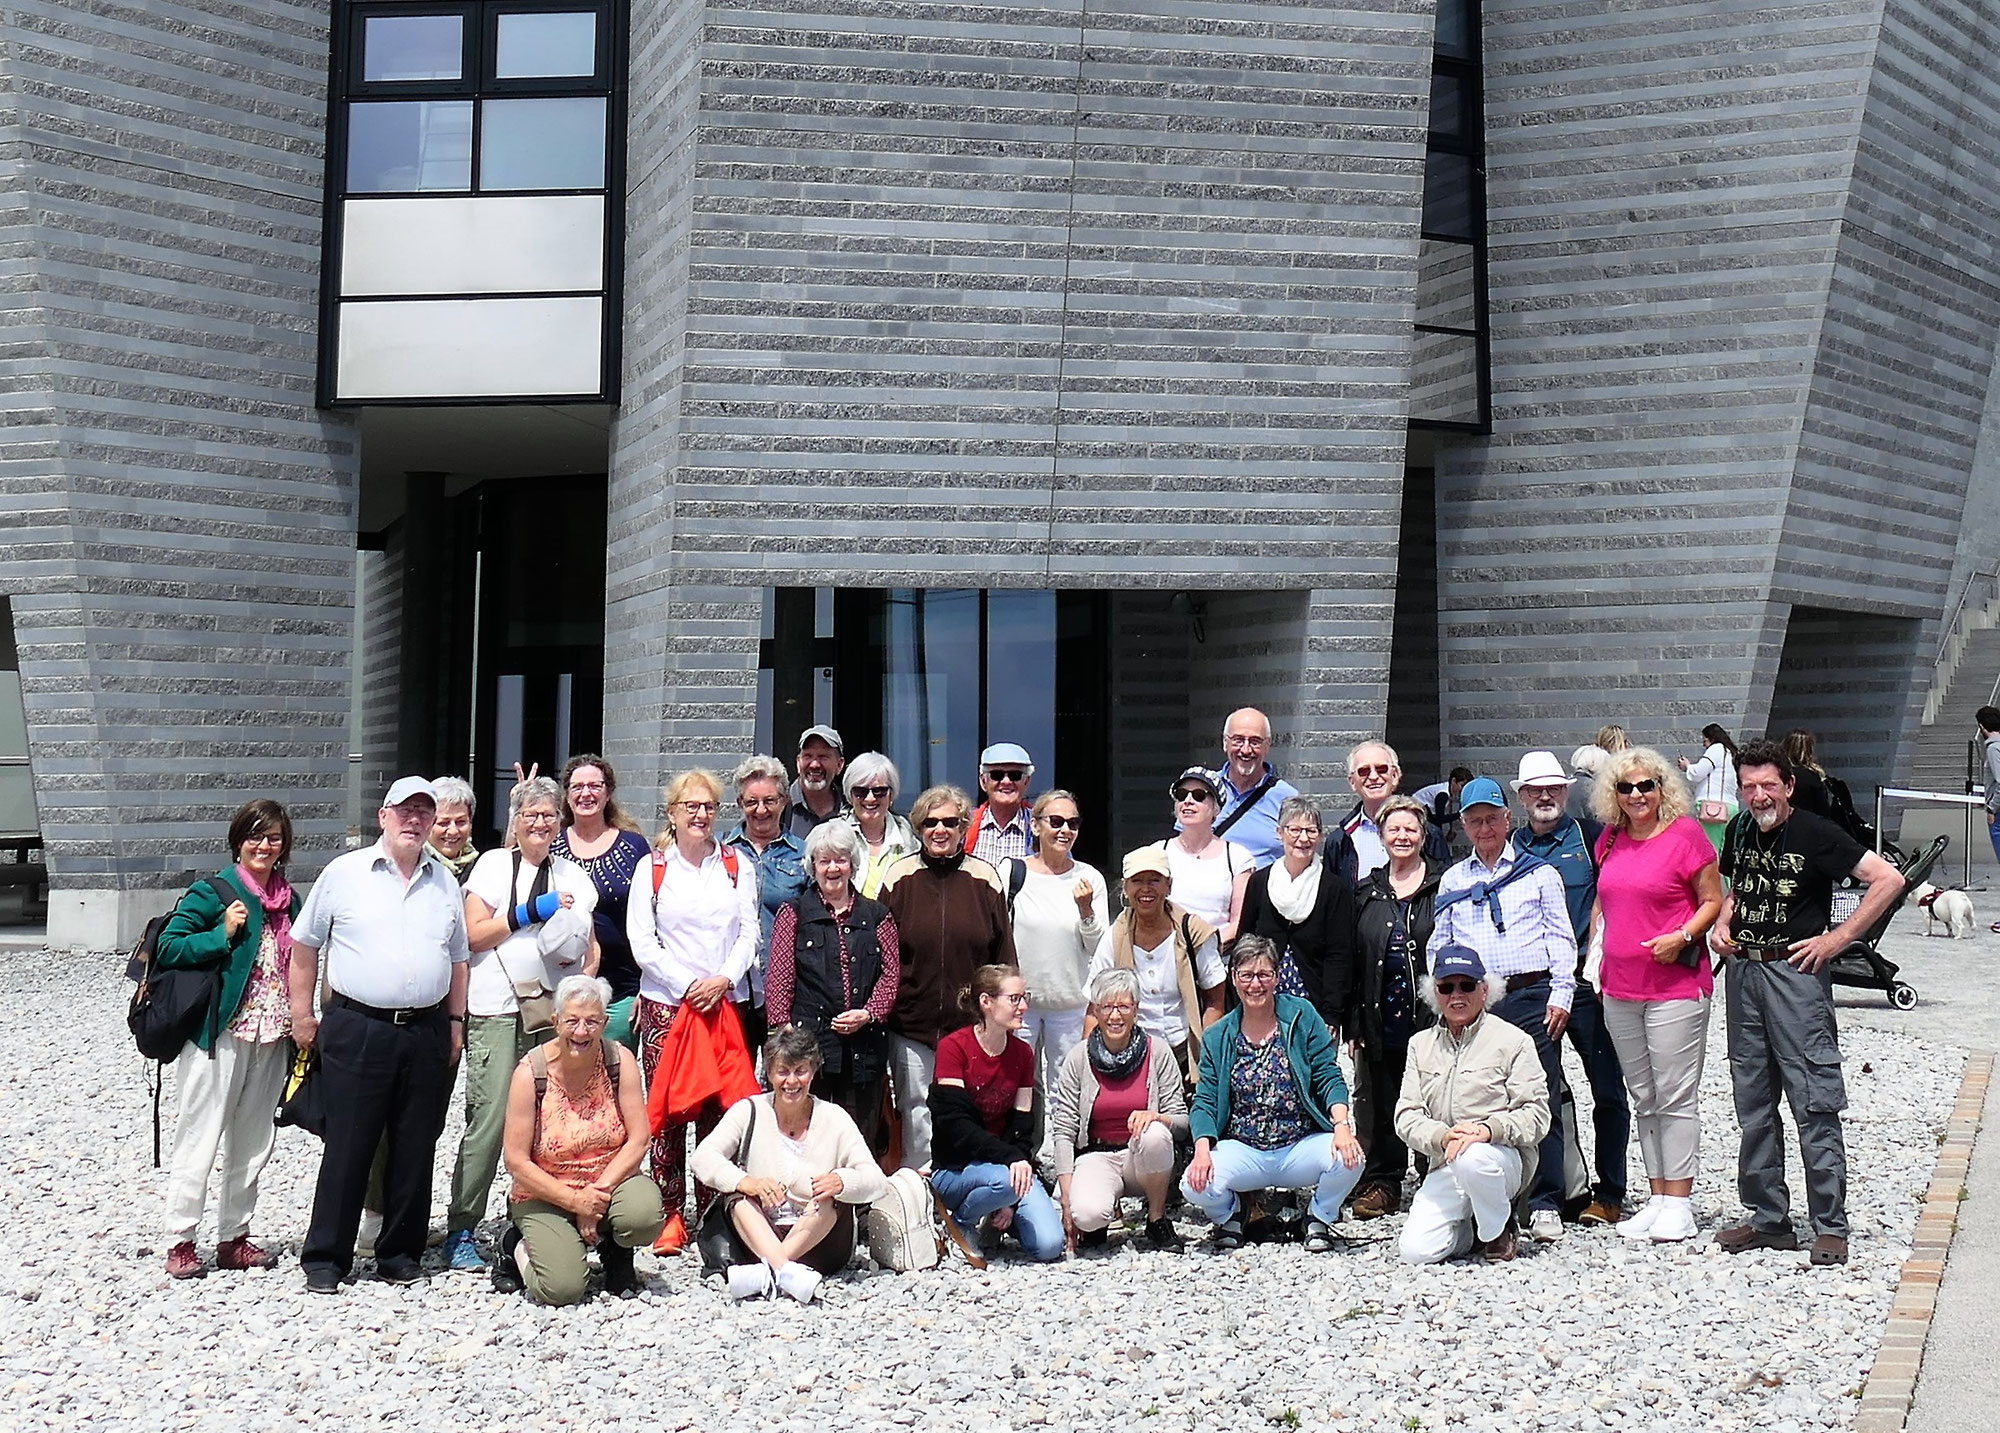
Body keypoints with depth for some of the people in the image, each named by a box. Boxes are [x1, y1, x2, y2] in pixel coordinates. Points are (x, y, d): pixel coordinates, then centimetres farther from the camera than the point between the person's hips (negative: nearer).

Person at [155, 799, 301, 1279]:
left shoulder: (287, 898, 13)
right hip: (220, 1034, -6)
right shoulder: (212, 892, -6)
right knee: (200, 1138, -3)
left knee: (252, 1142, 11)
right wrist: (223, 935, -18)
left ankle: (234, 1237, 20)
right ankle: (180, 1243, 5)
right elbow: (167, 948, -10)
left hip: (271, 1037, 6)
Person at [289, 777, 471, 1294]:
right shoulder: (344, 873, 2)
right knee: (347, 1148, -1)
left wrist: (455, 1022, 13)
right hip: (358, 1028, -3)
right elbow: (304, 945, 7)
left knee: (415, 1149, 7)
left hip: (426, 1032, 4)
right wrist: (301, 1013, 3)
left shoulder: (445, 883, 12)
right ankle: (325, 1257, 8)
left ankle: (401, 1254, 18)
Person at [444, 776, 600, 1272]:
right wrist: (532, 911, -8)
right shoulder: (493, 865, 7)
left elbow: (590, 946, 22)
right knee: (490, 1119, -8)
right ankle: (461, 1230, 0)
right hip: (497, 1010, -3)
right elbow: (474, 934, -1)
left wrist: (583, 987, 3)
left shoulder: (572, 876, 18)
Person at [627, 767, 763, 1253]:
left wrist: (723, 980, -9)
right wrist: (687, 986, -9)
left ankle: (714, 1211, 6)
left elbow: (749, 931, 7)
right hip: (666, 1003, -1)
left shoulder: (737, 866, 12)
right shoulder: (652, 867, 6)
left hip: (727, 1002, 1)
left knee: (719, 1109, -2)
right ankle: (670, 1215, 2)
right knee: (668, 1110, -4)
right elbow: (641, 940, 0)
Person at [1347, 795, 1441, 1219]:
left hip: (1429, 1014, -3)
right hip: (1380, 1020, 4)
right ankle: (1380, 1183, 17)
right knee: (1378, 1105, 7)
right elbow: (1353, 959, 12)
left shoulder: (1443, 886, 1)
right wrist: (1353, 1023, 7)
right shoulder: (1367, 892, 12)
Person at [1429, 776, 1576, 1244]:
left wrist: (1560, 994, -3)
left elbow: (1561, 937, 6)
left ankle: (1545, 1204, 1)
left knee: (1542, 1102, -4)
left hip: (1532, 997, -2)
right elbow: (1439, 945, 18)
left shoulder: (1539, 872, 9)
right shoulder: (1452, 880, 16)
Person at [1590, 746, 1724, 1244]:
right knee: (1644, 1100, 11)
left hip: (1676, 986, -6)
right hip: (1620, 988, 7)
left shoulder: (1685, 834, -6)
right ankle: (1657, 1198, 18)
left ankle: (1679, 1203, 2)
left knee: (1676, 1097, -3)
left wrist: (1682, 936, -18)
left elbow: (1712, 900, -3)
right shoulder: (1609, 840, 11)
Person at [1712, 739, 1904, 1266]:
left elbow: (1889, 880, -14)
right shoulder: (1740, 832, 10)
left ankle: (1830, 1226, -1)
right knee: (1753, 1104, 10)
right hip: (1742, 972, 7)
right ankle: (1768, 1218, 18)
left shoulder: (1815, 834, -10)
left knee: (1814, 1104, -6)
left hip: (1796, 973, -7)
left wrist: (1837, 939, -14)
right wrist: (1721, 923, 9)